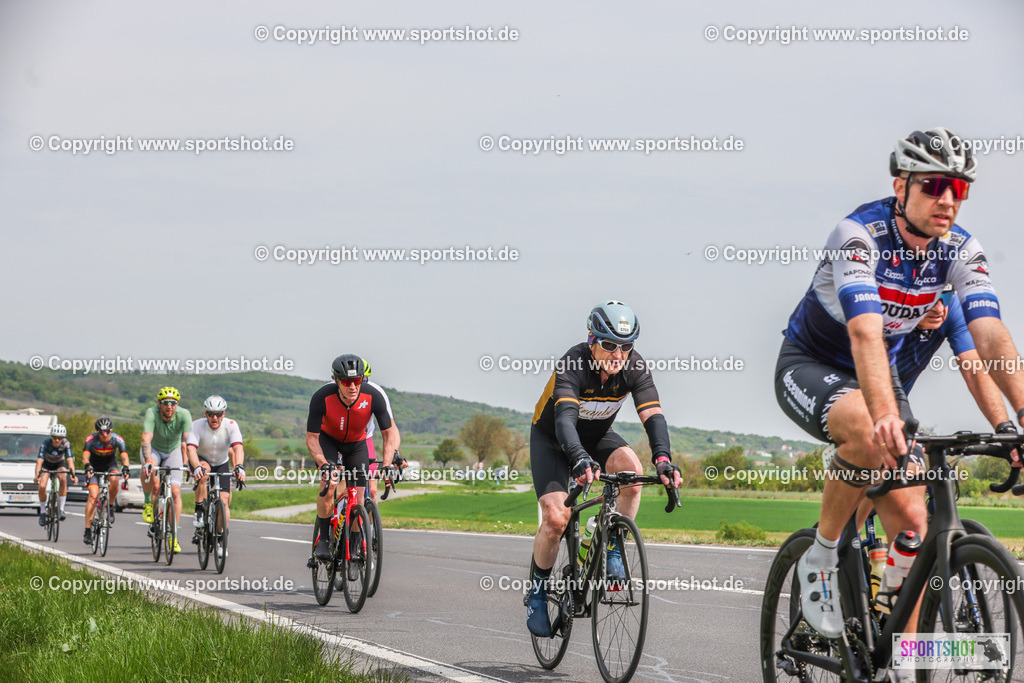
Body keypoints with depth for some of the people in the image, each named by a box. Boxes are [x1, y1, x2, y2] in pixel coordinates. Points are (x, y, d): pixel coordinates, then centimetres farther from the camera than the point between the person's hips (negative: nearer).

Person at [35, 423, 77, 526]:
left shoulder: (65, 444, -27)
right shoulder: (46, 443, -30)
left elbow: (70, 460, -37)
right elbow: (39, 460, -39)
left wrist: (73, 475, -53)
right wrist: (37, 475, -55)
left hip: (60, 464, 0)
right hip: (47, 464, 0)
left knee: (63, 479, -32)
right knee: (42, 486, -23)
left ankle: (61, 509, -22)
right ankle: (42, 512, -1)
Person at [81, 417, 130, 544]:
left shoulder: (117, 440, -22)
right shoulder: (91, 439, -24)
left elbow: (124, 457, -31)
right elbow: (85, 457, -34)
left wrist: (125, 468, -51)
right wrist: (87, 467, -55)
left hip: (110, 466, 1)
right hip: (94, 467, -1)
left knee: (115, 479, -35)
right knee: (93, 496, -20)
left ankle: (111, 507, -10)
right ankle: (88, 530, -18)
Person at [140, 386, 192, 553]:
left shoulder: (183, 415, -27)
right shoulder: (151, 414, -31)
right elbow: (146, 439, -43)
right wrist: (148, 461, -59)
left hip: (173, 451, 1)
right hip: (153, 449, -1)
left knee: (175, 491, -11)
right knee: (148, 469, -37)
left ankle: (173, 536, -2)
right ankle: (148, 503, -12)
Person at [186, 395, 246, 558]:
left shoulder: (231, 425, -24)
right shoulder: (197, 426, -27)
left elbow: (238, 448, -38)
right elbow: (191, 448, -40)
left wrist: (239, 467, -57)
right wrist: (197, 468, -59)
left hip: (221, 464, 1)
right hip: (202, 460, -1)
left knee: (224, 500, -13)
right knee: (203, 470, -37)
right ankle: (199, 512, -24)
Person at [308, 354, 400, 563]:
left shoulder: (373, 396, -30)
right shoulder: (322, 397, -33)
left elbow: (390, 431, -22)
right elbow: (311, 438, -26)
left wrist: (388, 463, -37)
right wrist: (323, 464, -42)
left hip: (356, 444, 2)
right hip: (328, 440, -2)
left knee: (357, 497, -7)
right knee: (329, 484, -27)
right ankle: (322, 538, -11)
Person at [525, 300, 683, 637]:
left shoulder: (634, 367, -23)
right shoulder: (573, 364, -34)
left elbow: (653, 415, -32)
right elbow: (565, 418, -48)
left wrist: (662, 458, -51)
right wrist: (580, 459, -66)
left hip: (597, 436, 4)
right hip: (551, 439, -3)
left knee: (631, 467, -29)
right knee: (556, 518, -20)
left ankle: (613, 549, -12)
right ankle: (538, 590, 3)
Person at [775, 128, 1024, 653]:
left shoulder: (960, 250, -13)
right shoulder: (859, 235, -29)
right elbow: (865, 332, -43)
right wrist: (886, 415, -59)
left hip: (880, 371, 5)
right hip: (809, 366, -5)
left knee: (909, 516, -9)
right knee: (869, 431, -38)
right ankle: (820, 559, -17)